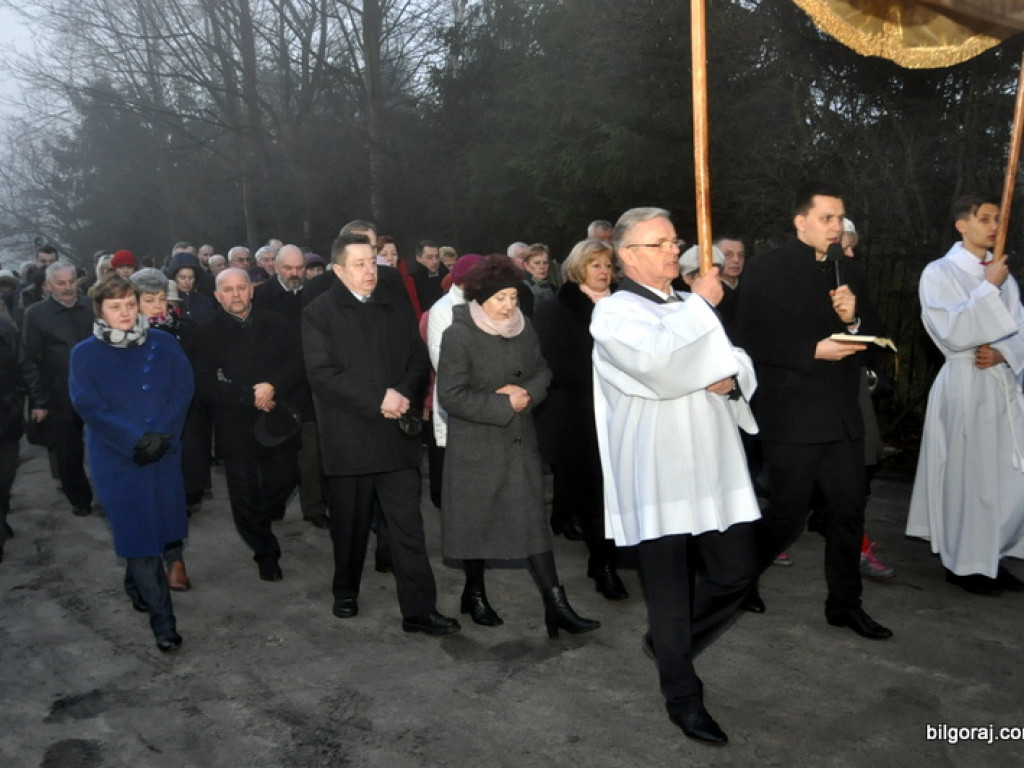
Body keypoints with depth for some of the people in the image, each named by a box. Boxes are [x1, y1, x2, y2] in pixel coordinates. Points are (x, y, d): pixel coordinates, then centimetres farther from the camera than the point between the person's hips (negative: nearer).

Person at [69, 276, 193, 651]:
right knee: (137, 533, -2)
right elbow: (88, 405, -10)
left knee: (157, 526, 11)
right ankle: (161, 617, 4)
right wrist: (135, 440, -18)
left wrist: (161, 434, -16)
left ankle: (135, 585, 39)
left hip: (164, 452, 3)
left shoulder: (163, 343, 1)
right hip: (117, 458, -2)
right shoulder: (86, 354, -3)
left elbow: (183, 388, -4)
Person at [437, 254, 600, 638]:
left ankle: (556, 604, 2)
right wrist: (505, 406, -18)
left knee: (533, 519, 1)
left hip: (521, 443, 4)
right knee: (477, 519, 10)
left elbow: (542, 372, 12)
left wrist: (526, 393, -10)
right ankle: (475, 594, 31)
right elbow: (451, 395, -17)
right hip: (475, 445, -4)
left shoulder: (523, 330, 5)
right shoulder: (458, 335, -12)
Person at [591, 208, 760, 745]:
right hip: (656, 472, -6)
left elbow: (739, 360, 16)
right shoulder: (614, 313, -5)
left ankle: (667, 641, 32)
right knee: (669, 586, 4)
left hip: (712, 465, 6)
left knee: (737, 571, 6)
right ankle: (682, 696, 22)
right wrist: (702, 304, -13)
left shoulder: (689, 308, 17)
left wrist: (730, 377, -8)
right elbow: (659, 364, -24)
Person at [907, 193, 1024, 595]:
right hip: (965, 386, -6)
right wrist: (987, 288, -14)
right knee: (968, 477, 0)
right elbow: (953, 334, -16)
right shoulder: (939, 273, -4)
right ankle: (963, 563, 14)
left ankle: (992, 558, 21)